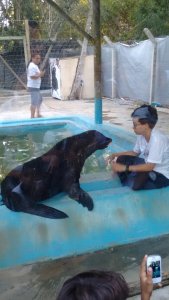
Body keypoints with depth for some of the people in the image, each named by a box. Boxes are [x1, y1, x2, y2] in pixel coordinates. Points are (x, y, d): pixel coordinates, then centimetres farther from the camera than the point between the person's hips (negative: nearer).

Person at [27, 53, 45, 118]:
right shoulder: (32, 66, -17)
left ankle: (38, 114, 33)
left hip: (36, 86, 11)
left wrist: (40, 74, 9)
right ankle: (32, 117, -2)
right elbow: (32, 77, -25)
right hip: (33, 87, -11)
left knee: (39, 100, 22)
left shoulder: (35, 66, 17)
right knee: (34, 102, -8)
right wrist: (40, 75, -18)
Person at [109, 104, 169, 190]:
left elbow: (149, 166, -31)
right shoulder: (142, 135, -6)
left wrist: (124, 167, -31)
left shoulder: (157, 139, -30)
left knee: (136, 184, -29)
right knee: (122, 159, -2)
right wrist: (116, 154, -1)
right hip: (148, 165, 8)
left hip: (162, 174, -8)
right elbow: (135, 152, 11)